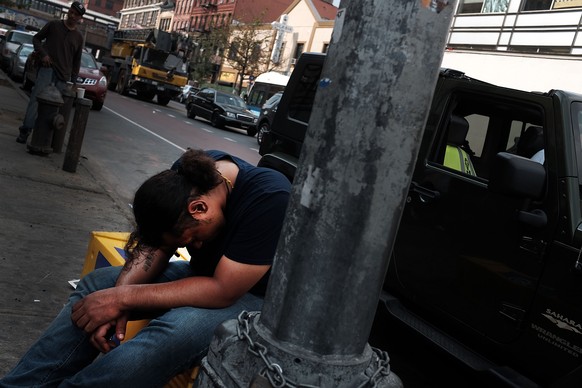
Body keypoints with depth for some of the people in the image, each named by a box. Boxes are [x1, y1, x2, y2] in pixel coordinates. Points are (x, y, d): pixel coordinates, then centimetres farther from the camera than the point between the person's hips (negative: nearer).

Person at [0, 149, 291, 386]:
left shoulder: (268, 201, -32)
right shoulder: (189, 177, -11)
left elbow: (223, 291, -30)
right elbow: (154, 245, -6)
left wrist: (124, 298, -28)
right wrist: (118, 296, -24)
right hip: (208, 274, 7)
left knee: (174, 331, -34)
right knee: (98, 283, -4)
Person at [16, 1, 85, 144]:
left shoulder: (78, 37, 14)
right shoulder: (53, 25, 8)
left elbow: (77, 60, 17)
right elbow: (36, 38, 13)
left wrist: (73, 80, 11)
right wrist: (43, 54, -5)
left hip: (63, 75, 3)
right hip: (47, 68, -3)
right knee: (37, 97, -15)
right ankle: (26, 129, -16)